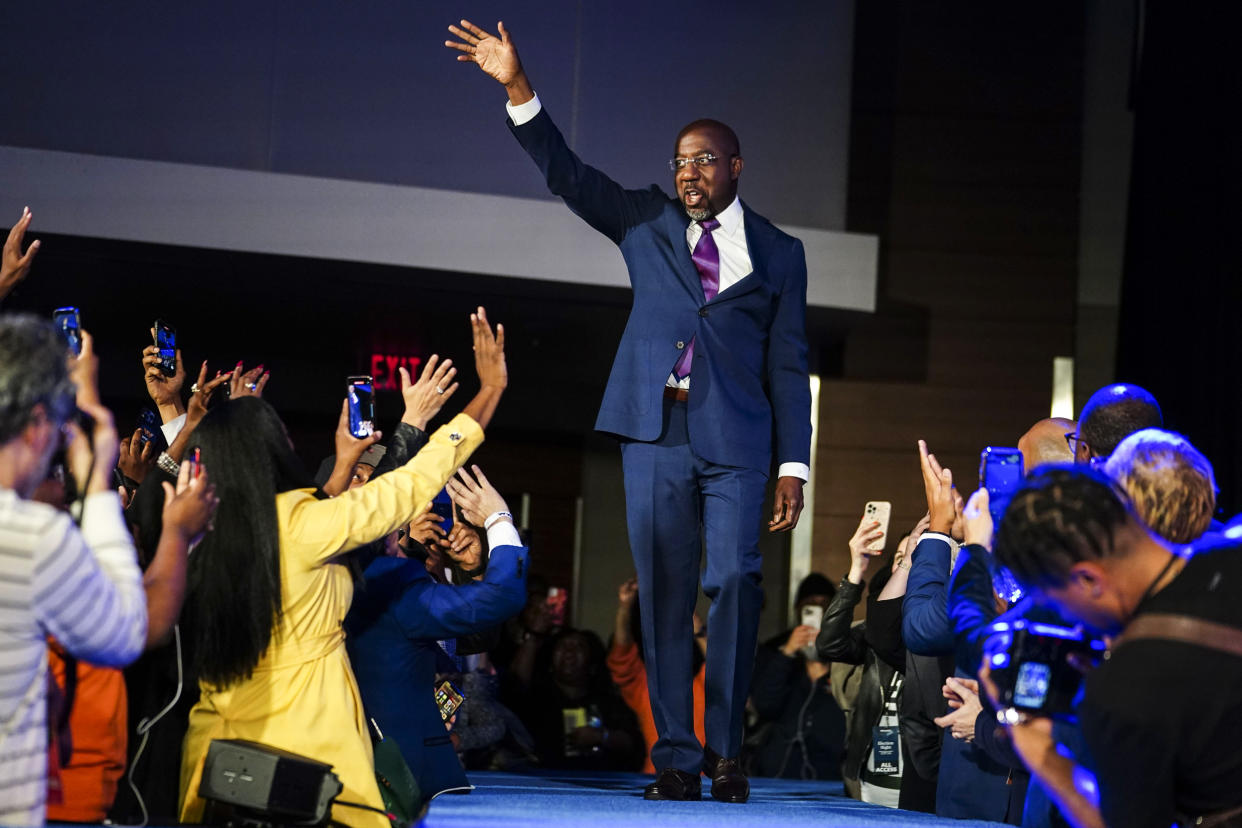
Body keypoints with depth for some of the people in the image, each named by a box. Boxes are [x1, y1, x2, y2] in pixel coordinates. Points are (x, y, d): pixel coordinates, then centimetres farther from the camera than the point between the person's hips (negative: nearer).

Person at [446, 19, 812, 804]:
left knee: (735, 578, -15)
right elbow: (568, 173, 4)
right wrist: (518, 89, -9)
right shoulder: (648, 222, 13)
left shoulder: (778, 253, 10)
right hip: (656, 431, 2)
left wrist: (794, 465, 1)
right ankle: (677, 758, 4)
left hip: (735, 439, -2)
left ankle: (725, 747, -4)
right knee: (663, 595, 1)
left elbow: (789, 365, 7)